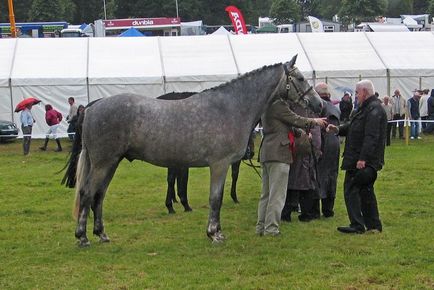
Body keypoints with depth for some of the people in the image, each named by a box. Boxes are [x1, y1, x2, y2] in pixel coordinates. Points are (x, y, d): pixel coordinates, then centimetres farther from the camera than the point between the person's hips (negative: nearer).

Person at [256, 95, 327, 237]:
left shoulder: (267, 105, 15)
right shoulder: (279, 105, -14)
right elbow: (296, 120, -8)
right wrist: (315, 121, 8)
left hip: (266, 152, 10)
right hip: (279, 152, -10)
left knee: (266, 193, 15)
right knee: (277, 194, -5)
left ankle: (261, 226, 17)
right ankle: (271, 228, -4)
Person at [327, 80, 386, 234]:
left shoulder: (374, 110, -16)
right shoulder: (367, 108, 18)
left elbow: (371, 137, -24)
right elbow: (352, 126, 25)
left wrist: (363, 158, -28)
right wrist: (338, 129, 8)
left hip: (363, 161, -10)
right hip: (360, 159, 10)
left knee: (351, 189, -7)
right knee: (366, 190, 14)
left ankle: (357, 226, -7)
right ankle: (374, 225, 19)